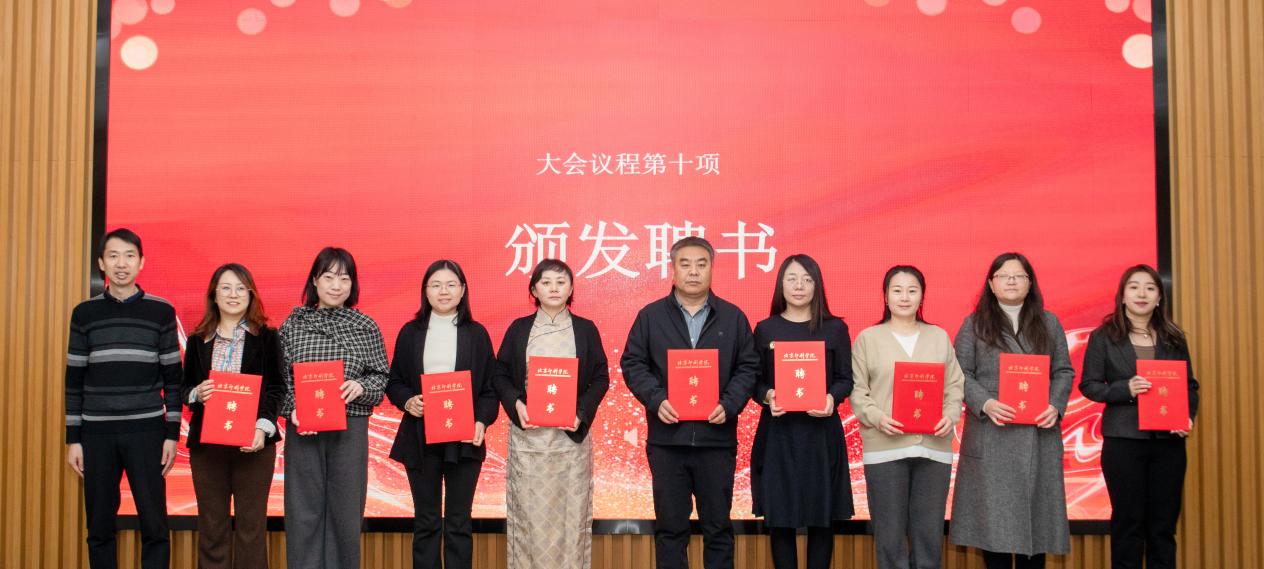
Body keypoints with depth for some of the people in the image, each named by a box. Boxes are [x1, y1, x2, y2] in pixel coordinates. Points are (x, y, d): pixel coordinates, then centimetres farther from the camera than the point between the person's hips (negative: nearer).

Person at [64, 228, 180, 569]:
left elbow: (172, 378, 4)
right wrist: (73, 438, 3)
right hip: (97, 432, 2)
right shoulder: (84, 313, 6)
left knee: (154, 527, -4)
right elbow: (74, 381, 8)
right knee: (99, 528, 6)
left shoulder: (161, 312, 2)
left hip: (146, 431, -2)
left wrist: (172, 434, -1)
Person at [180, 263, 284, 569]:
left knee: (251, 526, 0)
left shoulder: (266, 337, 4)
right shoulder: (198, 340, 11)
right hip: (206, 442, 2)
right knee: (211, 527, 5)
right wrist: (196, 394, -10)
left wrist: (263, 428, -15)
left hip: (253, 441, -2)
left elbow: (276, 388, -1)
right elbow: (184, 388, 13)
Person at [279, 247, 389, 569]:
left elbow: (381, 376, 6)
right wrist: (292, 410, -12)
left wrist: (360, 387, -14)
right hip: (302, 428, 0)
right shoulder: (293, 324, 3)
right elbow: (278, 377, 3)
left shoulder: (365, 326, 4)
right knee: (303, 510, 4)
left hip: (350, 429, 0)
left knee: (345, 508, 5)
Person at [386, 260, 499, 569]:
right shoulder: (410, 333, 6)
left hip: (464, 439, -1)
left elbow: (490, 387, 4)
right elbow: (393, 382, 9)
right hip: (420, 438, 1)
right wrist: (407, 401, -11)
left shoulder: (476, 334, 4)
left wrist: (482, 421, -11)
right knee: (425, 521, 8)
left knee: (459, 522, 5)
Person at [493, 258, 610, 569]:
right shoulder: (518, 329, 6)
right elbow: (501, 375, 8)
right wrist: (516, 404, -10)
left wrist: (582, 412, -9)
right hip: (527, 434, 0)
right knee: (529, 512, 1)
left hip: (571, 434, 0)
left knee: (570, 510, 1)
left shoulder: (586, 329, 6)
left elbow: (601, 378, 5)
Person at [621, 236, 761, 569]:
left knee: (718, 526, 7)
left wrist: (729, 404, -10)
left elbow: (748, 367, 6)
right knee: (670, 526, 6)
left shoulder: (733, 317, 7)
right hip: (667, 438, 0)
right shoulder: (650, 316, 6)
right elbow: (633, 363, 4)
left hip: (717, 437, 0)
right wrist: (656, 400, -12)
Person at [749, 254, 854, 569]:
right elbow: (754, 381, 6)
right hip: (777, 432, 0)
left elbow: (845, 379, 5)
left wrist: (832, 398, -16)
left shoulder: (835, 328, 4)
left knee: (821, 517, 3)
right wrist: (767, 396, -15)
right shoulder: (765, 329, 5)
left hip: (821, 432, 0)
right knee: (779, 518, 2)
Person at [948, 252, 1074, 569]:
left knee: (1036, 510, 2)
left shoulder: (1049, 323, 13)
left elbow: (1064, 371, 11)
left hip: (1039, 434, 2)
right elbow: (961, 374, 1)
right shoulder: (974, 324, 6)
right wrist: (985, 404, -15)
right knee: (994, 512, -4)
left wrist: (1056, 406, -7)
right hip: (992, 435, -2)